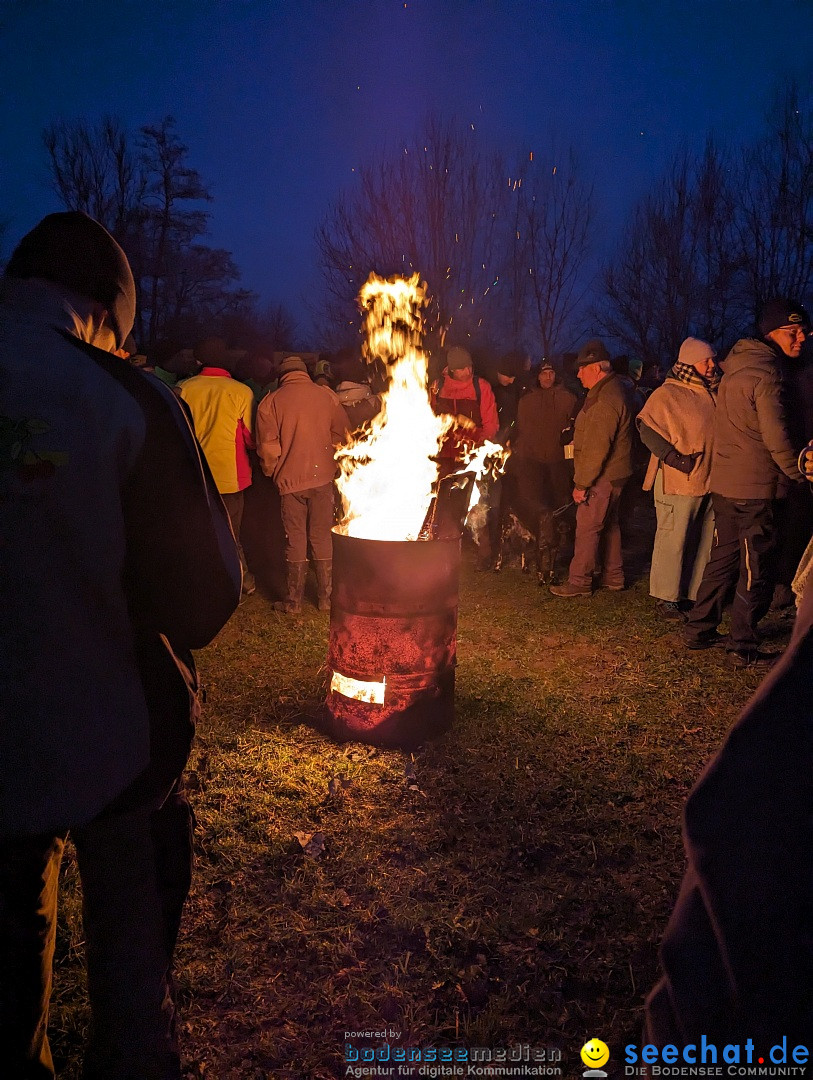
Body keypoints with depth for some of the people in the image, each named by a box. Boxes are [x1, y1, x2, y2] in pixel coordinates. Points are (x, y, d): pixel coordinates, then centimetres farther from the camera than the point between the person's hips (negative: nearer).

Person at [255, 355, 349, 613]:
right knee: (322, 538, 11)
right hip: (322, 476, 1)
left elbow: (267, 446, -6)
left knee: (295, 540, 7)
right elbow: (340, 432, 6)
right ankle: (326, 597, 16)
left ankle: (294, 601, 12)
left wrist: (272, 472, 11)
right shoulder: (327, 396, 0)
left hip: (290, 479, -1)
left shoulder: (271, 401, -4)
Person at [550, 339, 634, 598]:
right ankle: (613, 576, 27)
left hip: (603, 477, -11)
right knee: (608, 525, 17)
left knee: (587, 527, -4)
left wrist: (582, 483, -20)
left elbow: (596, 449, -25)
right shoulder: (612, 389, 12)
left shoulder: (604, 401, -23)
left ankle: (579, 582, 3)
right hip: (612, 474, 11)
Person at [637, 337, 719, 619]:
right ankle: (666, 597, 7)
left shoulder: (713, 393, 13)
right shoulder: (666, 394, -7)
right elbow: (646, 428, -13)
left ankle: (695, 592, 24)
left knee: (704, 540, 12)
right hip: (678, 480, -7)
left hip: (710, 479, 7)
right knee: (673, 540, -2)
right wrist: (672, 456, -22)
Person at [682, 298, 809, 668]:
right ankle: (744, 648, 8)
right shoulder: (765, 373, -16)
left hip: (724, 483, 9)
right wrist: (800, 474, -4)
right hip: (754, 488, -9)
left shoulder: (735, 365, 13)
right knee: (756, 570, 0)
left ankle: (699, 630, 24)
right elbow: (775, 437, -18)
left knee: (724, 558, 17)